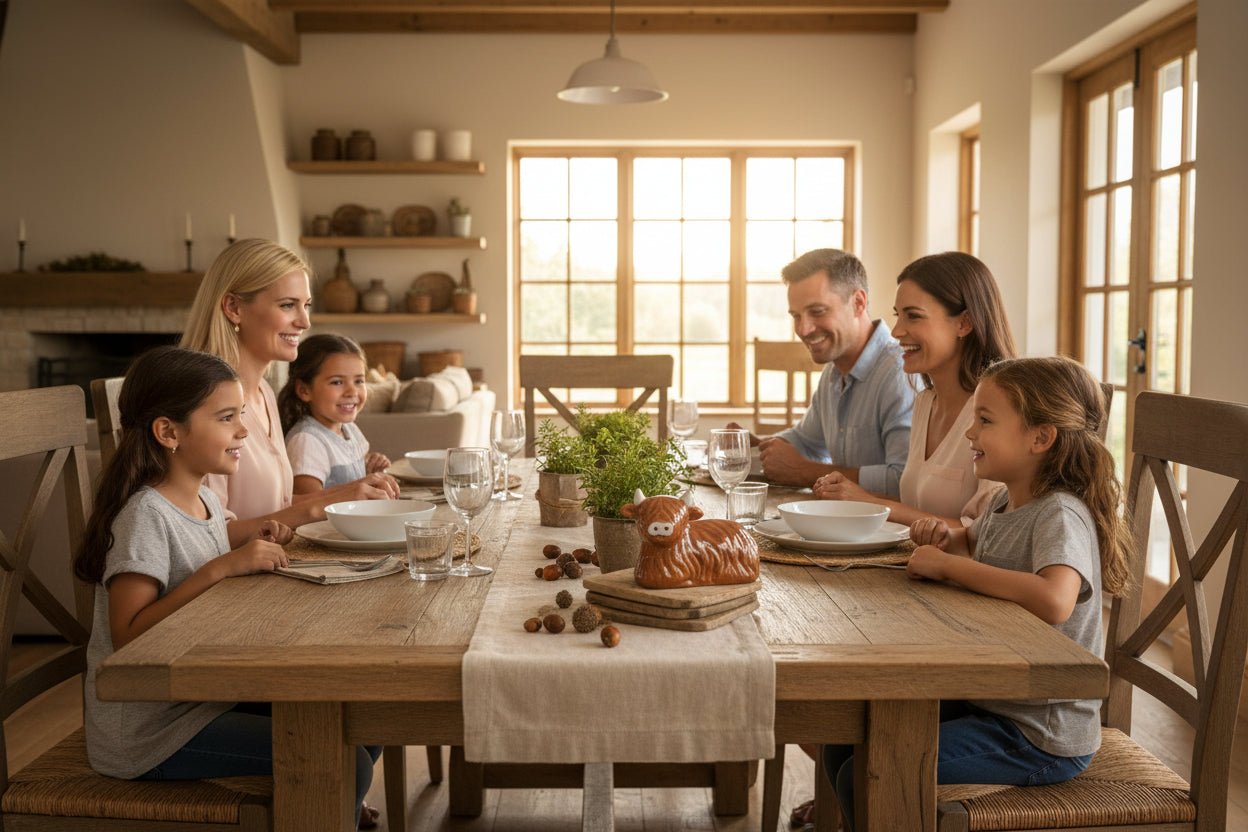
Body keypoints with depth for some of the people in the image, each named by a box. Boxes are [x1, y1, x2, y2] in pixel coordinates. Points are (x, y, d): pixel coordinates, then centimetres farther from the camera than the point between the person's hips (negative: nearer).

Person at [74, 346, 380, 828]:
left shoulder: (205, 500, 7)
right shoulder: (145, 514, -18)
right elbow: (129, 637, -27)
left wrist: (254, 549, 1)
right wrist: (221, 567, -29)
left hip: (208, 696, 9)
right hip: (149, 733, -9)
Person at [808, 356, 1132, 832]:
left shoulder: (1061, 515, -21)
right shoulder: (1005, 503, 5)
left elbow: (1054, 600, -42)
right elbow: (976, 543, 29)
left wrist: (948, 565, -31)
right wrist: (949, 537, 5)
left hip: (1039, 737, -9)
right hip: (989, 702, 9)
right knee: (843, 748, 8)